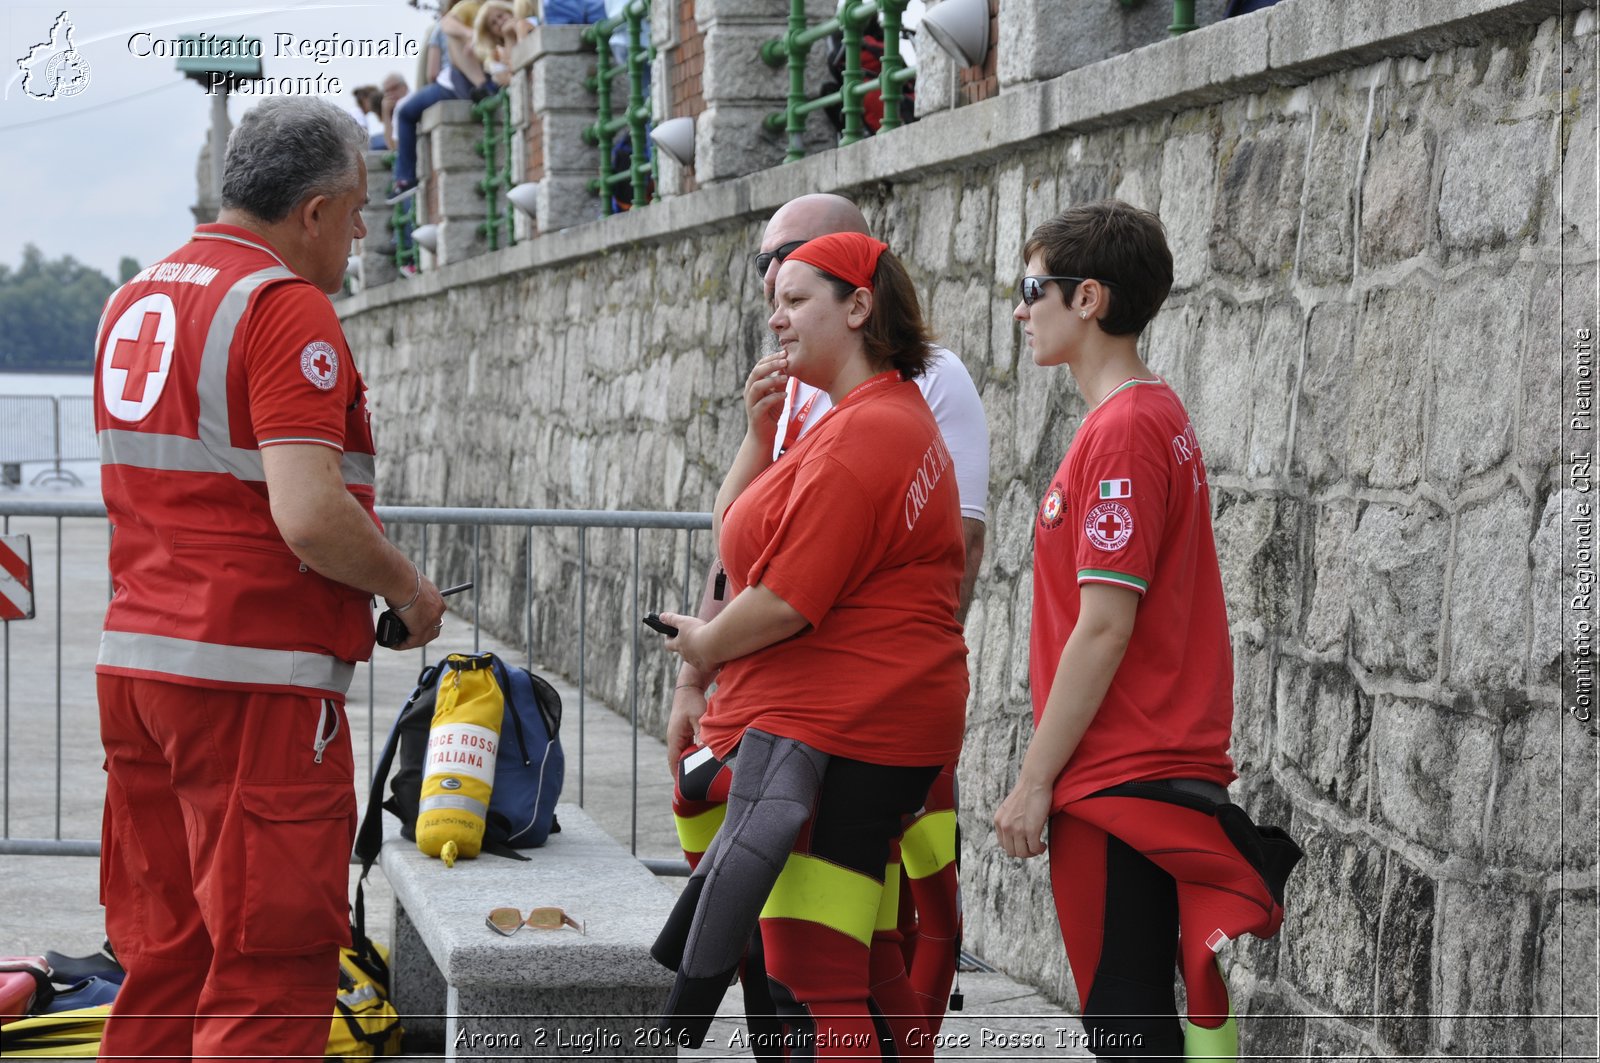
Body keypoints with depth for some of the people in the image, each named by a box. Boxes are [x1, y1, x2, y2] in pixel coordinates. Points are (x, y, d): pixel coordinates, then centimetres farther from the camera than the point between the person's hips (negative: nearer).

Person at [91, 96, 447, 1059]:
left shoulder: (133, 302, 15)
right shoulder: (286, 307, -13)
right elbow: (308, 515, -23)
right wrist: (409, 590, -6)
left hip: (137, 659, 9)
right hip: (254, 675, -9)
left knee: (164, 954, 14)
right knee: (271, 963, -4)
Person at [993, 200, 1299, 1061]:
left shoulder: (1122, 431, -15)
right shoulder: (1160, 417, 15)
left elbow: (1103, 628, -19)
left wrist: (1034, 780, -15)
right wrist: (1051, 770, 20)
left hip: (1117, 779, -10)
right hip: (1164, 765, 10)